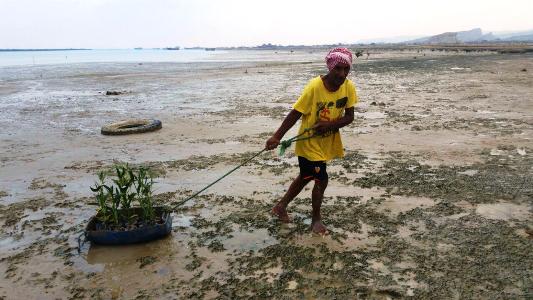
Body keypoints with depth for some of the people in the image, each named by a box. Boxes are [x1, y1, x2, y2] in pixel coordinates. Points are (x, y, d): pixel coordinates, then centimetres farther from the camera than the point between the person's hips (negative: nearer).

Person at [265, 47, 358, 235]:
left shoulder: (349, 87, -12)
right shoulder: (314, 87, -26)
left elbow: (349, 117, -8)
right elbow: (295, 113, -22)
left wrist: (331, 124, -26)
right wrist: (277, 137, -25)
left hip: (328, 141, 6)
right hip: (309, 142, -6)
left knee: (306, 177, 19)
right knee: (321, 179, -3)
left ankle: (281, 206, 41)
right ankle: (316, 219, 24)